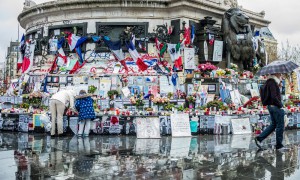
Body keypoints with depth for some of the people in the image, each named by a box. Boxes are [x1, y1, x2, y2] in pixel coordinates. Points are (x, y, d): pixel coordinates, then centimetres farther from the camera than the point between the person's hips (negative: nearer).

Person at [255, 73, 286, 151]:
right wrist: (280, 106, -16)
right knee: (280, 125, 1)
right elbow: (274, 97, -24)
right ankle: (279, 145, 10)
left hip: (270, 106, 10)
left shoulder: (271, 81, 12)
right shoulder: (272, 82, -18)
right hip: (275, 106, -10)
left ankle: (259, 138, 14)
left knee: (273, 124, 17)